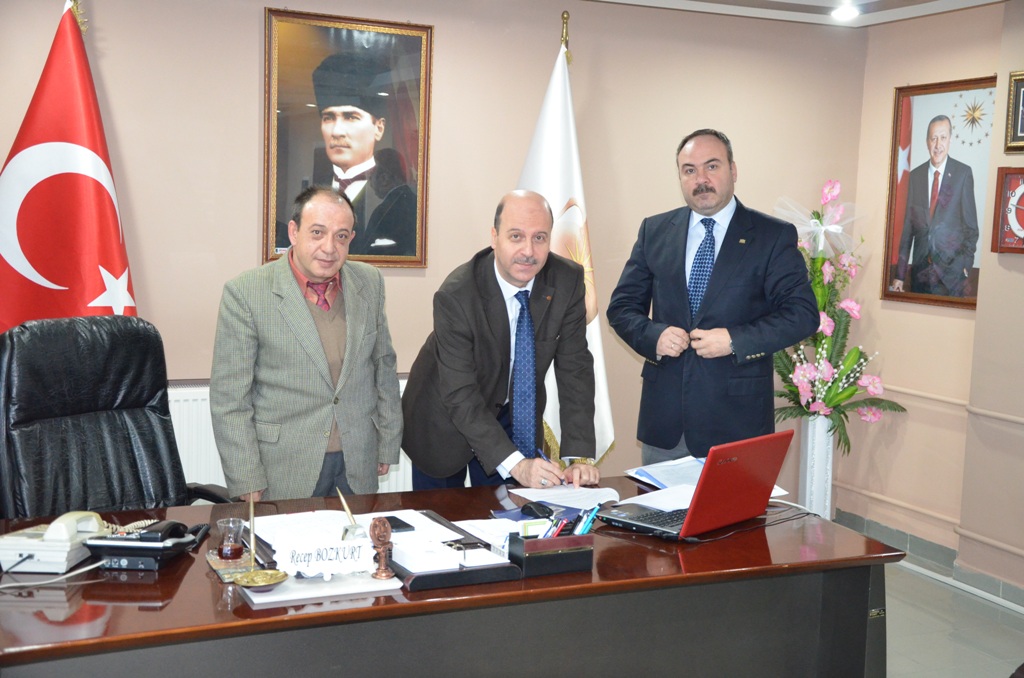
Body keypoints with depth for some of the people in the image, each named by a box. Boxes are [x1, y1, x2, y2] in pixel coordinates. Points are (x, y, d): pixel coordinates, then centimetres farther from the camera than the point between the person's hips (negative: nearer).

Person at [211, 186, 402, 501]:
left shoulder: (369, 283, 2)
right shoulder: (245, 293, -11)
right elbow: (229, 398, -9)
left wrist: (387, 445, 11)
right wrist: (246, 482, -11)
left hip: (359, 465, 4)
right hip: (282, 471, -3)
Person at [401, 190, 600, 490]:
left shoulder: (568, 280, -18)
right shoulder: (455, 296, -30)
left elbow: (574, 368, -15)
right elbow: (459, 395, -30)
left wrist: (579, 456, -24)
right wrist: (515, 463, -38)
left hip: (514, 416, 3)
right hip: (446, 422, -3)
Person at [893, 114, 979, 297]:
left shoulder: (963, 173, -1)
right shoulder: (915, 176, 7)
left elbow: (971, 224, 0)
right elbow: (908, 226, 8)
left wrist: (967, 265, -8)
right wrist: (900, 274, 6)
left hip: (952, 268, -3)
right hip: (921, 271, 3)